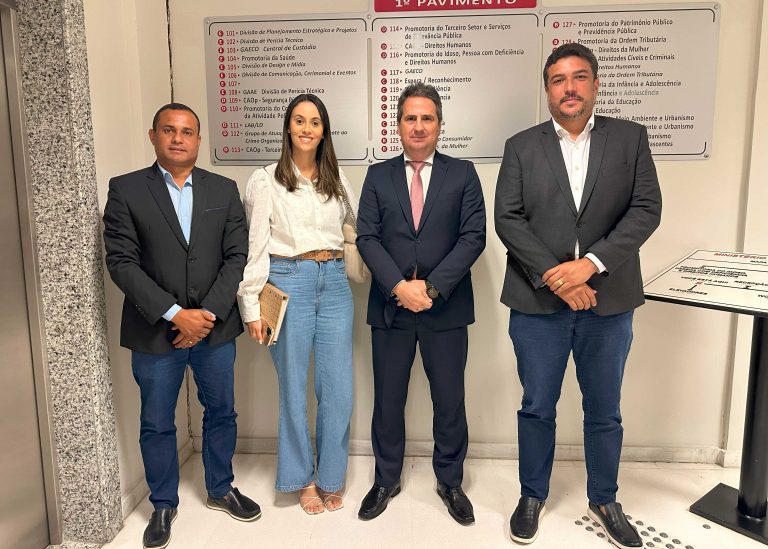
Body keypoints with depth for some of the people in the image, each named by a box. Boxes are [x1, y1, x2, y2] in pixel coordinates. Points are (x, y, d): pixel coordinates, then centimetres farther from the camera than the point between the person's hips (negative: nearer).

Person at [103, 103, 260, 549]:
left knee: (221, 412, 15)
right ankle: (164, 504, 35)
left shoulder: (224, 189, 3)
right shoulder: (126, 190, -2)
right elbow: (122, 262, -9)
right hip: (155, 331, -1)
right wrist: (175, 314, -16)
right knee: (157, 424, 13)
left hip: (215, 327, 2)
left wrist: (209, 314, -12)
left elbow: (237, 255, -2)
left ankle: (221, 489, 39)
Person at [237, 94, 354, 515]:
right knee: (293, 386, 8)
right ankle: (302, 479, 28)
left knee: (338, 388, 5)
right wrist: (251, 307, -5)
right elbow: (254, 247, -2)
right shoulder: (265, 181, 1)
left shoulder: (337, 181, 12)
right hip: (288, 282, -3)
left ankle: (330, 478, 26)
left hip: (334, 283, 3)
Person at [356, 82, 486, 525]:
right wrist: (400, 286, -14)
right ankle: (387, 480, 32)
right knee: (387, 401, 12)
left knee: (450, 401, 10)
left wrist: (432, 286, -14)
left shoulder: (463, 174, 4)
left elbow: (474, 236, -5)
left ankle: (450, 482, 31)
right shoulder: (378, 176, 8)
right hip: (390, 306, 1)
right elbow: (367, 237, -1)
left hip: (446, 308, -1)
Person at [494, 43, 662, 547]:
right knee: (537, 408, 12)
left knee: (605, 411, 15)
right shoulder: (522, 146, 4)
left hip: (609, 302, 1)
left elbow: (647, 209, -4)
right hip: (539, 302, 0)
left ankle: (604, 501, 37)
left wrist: (590, 263, -17)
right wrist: (553, 277, -15)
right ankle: (533, 496, 33)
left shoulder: (631, 137, 5)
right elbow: (508, 219, -5)